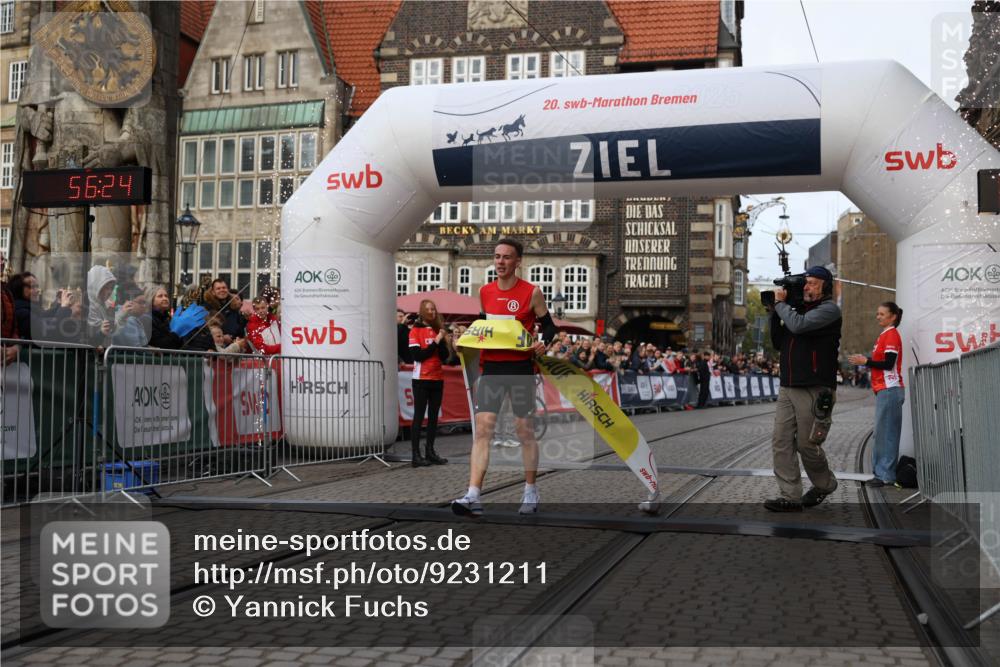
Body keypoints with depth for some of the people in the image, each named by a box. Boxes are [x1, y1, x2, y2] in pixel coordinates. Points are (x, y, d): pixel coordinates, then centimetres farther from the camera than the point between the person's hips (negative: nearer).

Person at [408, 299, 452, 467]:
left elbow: (445, 357, 5)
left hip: (437, 379, 5)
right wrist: (435, 342, -12)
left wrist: (442, 341, -10)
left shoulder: (438, 330, 11)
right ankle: (416, 455, -4)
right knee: (419, 416, -4)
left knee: (433, 416, 7)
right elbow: (418, 355, -13)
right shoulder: (416, 330, -3)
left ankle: (430, 452, 12)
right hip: (421, 379, -5)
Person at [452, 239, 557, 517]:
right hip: (491, 367, 3)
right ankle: (473, 497, -13)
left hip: (520, 367, -3)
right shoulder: (484, 292, 8)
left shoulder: (531, 293, -3)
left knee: (524, 429, 6)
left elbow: (549, 326, 3)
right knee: (482, 428, -8)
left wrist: (543, 343, -17)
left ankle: (530, 493, 22)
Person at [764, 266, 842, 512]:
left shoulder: (829, 309, -4)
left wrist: (781, 303, -4)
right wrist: (776, 312, 8)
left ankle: (825, 484, 26)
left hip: (814, 390, -7)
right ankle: (790, 496, 2)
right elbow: (778, 342, 20)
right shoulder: (799, 308, 17)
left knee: (807, 444, 1)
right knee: (781, 442, -1)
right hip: (787, 388, 7)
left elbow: (799, 325, -20)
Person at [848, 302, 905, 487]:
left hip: (890, 390, -10)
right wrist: (865, 360, 10)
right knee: (882, 432, 10)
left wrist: (866, 361, -12)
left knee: (886, 432, -9)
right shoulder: (884, 335, 19)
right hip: (884, 390, 10)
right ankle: (881, 473, 14)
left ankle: (886, 475, -7)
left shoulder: (891, 335, -10)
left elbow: (889, 364, -16)